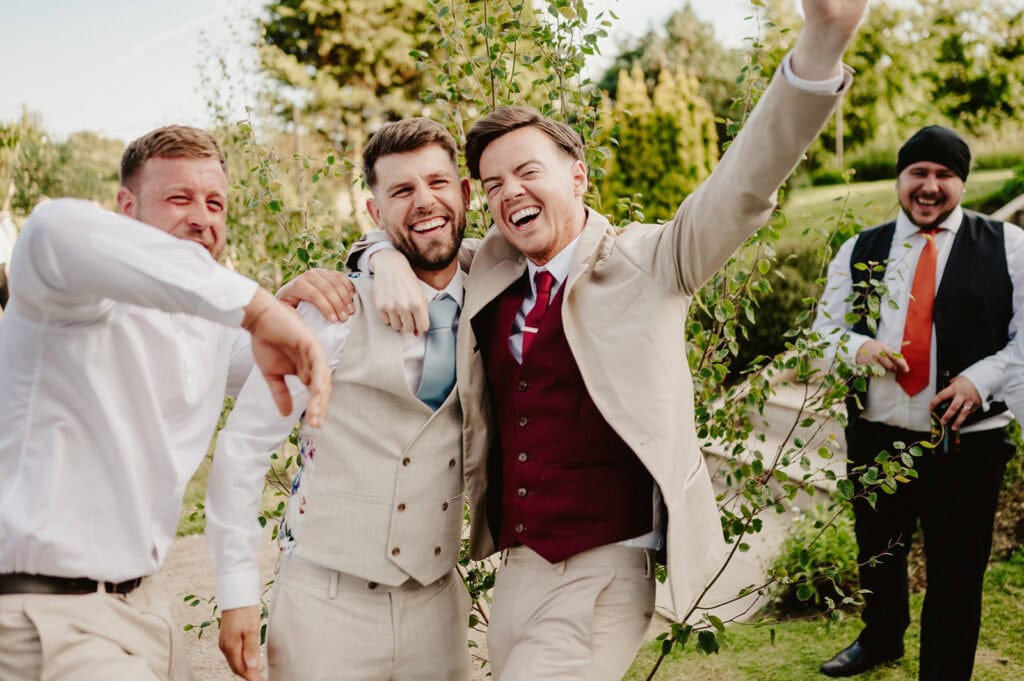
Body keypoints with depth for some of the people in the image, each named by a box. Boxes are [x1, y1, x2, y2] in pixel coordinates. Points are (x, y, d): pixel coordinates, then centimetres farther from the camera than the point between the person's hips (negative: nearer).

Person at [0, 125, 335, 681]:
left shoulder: (211, 321, 11)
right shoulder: (89, 298, -16)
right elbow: (56, 230, -39)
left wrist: (299, 301, 1)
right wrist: (255, 305, -44)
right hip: (46, 612, -8)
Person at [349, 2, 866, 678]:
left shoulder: (646, 265, -6)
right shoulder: (489, 273, 7)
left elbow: (744, 187, -20)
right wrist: (391, 263, -5)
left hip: (603, 577, -6)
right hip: (514, 570, 6)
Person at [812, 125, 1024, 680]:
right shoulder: (859, 251, 8)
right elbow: (824, 328, 8)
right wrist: (856, 346, -14)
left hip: (968, 440, -3)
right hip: (875, 435, 3)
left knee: (956, 575, 3)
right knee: (876, 554, 21)